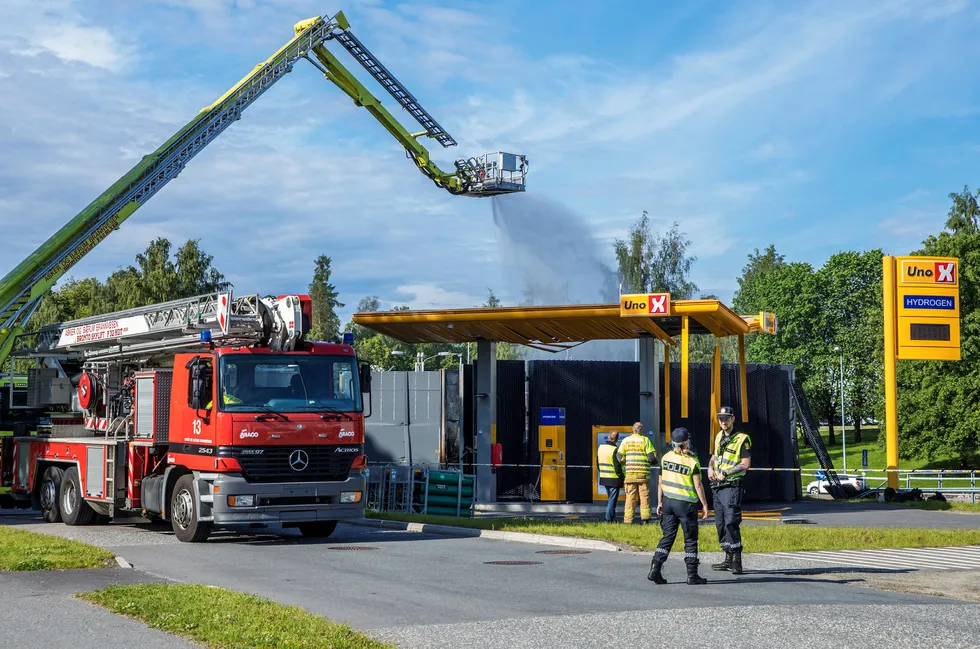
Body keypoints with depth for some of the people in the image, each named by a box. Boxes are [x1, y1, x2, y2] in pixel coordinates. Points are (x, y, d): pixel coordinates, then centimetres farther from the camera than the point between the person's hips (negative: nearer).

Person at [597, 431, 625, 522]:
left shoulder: (601, 447, 5)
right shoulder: (615, 450, -18)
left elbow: (598, 462, 14)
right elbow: (617, 466, -18)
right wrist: (621, 477, -6)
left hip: (603, 477, 7)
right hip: (614, 479, -7)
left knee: (611, 498, 19)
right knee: (612, 499, 1)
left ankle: (612, 517, 23)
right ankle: (609, 519, 1)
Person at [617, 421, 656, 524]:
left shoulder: (626, 440, 5)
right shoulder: (645, 440, -3)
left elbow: (620, 457, 4)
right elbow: (652, 457, -7)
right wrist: (653, 462, 15)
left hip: (630, 473, 2)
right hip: (643, 473, -2)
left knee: (630, 497, 5)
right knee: (644, 496, 6)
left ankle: (628, 520, 1)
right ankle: (644, 519, 3)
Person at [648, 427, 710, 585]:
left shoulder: (666, 457, 1)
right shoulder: (692, 461, -12)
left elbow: (661, 482, 6)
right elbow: (698, 485, -13)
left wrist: (659, 502, 14)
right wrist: (704, 505, -5)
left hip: (668, 501, 4)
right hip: (686, 504, -4)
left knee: (667, 537, 10)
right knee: (690, 540, 6)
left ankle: (655, 569, 0)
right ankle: (692, 575, 9)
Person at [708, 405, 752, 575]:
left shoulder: (742, 439, -8)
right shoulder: (719, 437, 16)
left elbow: (746, 464, -14)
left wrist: (725, 473, -17)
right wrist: (710, 468, 8)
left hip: (731, 486, -8)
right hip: (717, 487, 8)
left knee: (731, 522, -15)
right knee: (720, 524, 10)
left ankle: (737, 561, -14)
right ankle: (728, 559, 18)